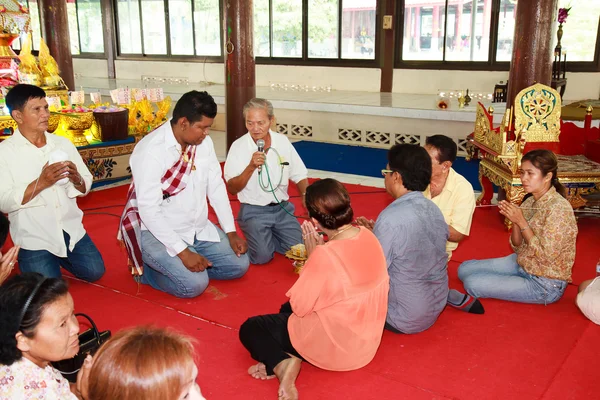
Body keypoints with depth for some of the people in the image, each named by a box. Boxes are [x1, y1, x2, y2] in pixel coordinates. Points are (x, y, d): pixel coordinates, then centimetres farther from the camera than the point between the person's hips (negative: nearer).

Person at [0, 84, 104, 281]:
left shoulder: (63, 143, 3)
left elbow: (85, 188, 5)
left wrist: (76, 178, -18)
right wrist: (41, 183, -26)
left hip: (70, 229, 4)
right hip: (34, 237, -3)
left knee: (94, 272, 0)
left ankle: (60, 258, 28)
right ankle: (35, 259, 24)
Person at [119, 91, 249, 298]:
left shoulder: (204, 143, -3)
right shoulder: (151, 151, -24)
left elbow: (216, 187, 4)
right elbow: (149, 210, -25)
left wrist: (231, 232, -2)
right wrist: (183, 251, -27)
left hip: (199, 228, 7)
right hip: (158, 232, -7)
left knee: (239, 264, 2)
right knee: (194, 283, -23)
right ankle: (147, 269, 5)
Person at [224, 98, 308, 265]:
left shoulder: (282, 141, 1)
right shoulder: (238, 147, -10)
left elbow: (300, 176, 8)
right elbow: (232, 189, -11)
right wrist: (251, 167, -26)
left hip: (282, 208, 4)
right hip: (254, 211, -3)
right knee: (262, 256, -20)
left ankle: (269, 236, 18)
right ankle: (256, 237, 14)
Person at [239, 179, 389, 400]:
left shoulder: (324, 255, -30)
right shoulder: (368, 236, -8)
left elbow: (299, 306, -18)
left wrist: (311, 256, -14)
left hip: (332, 344, -7)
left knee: (249, 329, 12)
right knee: (287, 309, 29)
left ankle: (283, 364, -11)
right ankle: (290, 358, 4)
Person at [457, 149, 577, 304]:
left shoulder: (558, 208, -24)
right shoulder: (530, 201, 1)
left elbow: (546, 257, -25)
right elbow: (519, 248, 4)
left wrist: (521, 222, -24)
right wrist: (514, 221, -14)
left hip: (545, 284, -8)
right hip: (522, 264, 8)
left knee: (472, 283, -15)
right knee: (464, 269, 4)